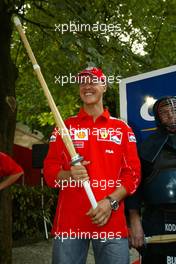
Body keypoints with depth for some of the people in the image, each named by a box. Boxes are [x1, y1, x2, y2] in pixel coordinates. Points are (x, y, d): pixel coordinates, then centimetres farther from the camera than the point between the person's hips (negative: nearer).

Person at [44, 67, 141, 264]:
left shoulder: (122, 129, 11)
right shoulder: (64, 127, 12)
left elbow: (133, 174, 5)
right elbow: (49, 171, 9)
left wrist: (111, 201, -10)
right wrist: (69, 175, -13)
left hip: (111, 220, 0)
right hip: (69, 221, 0)